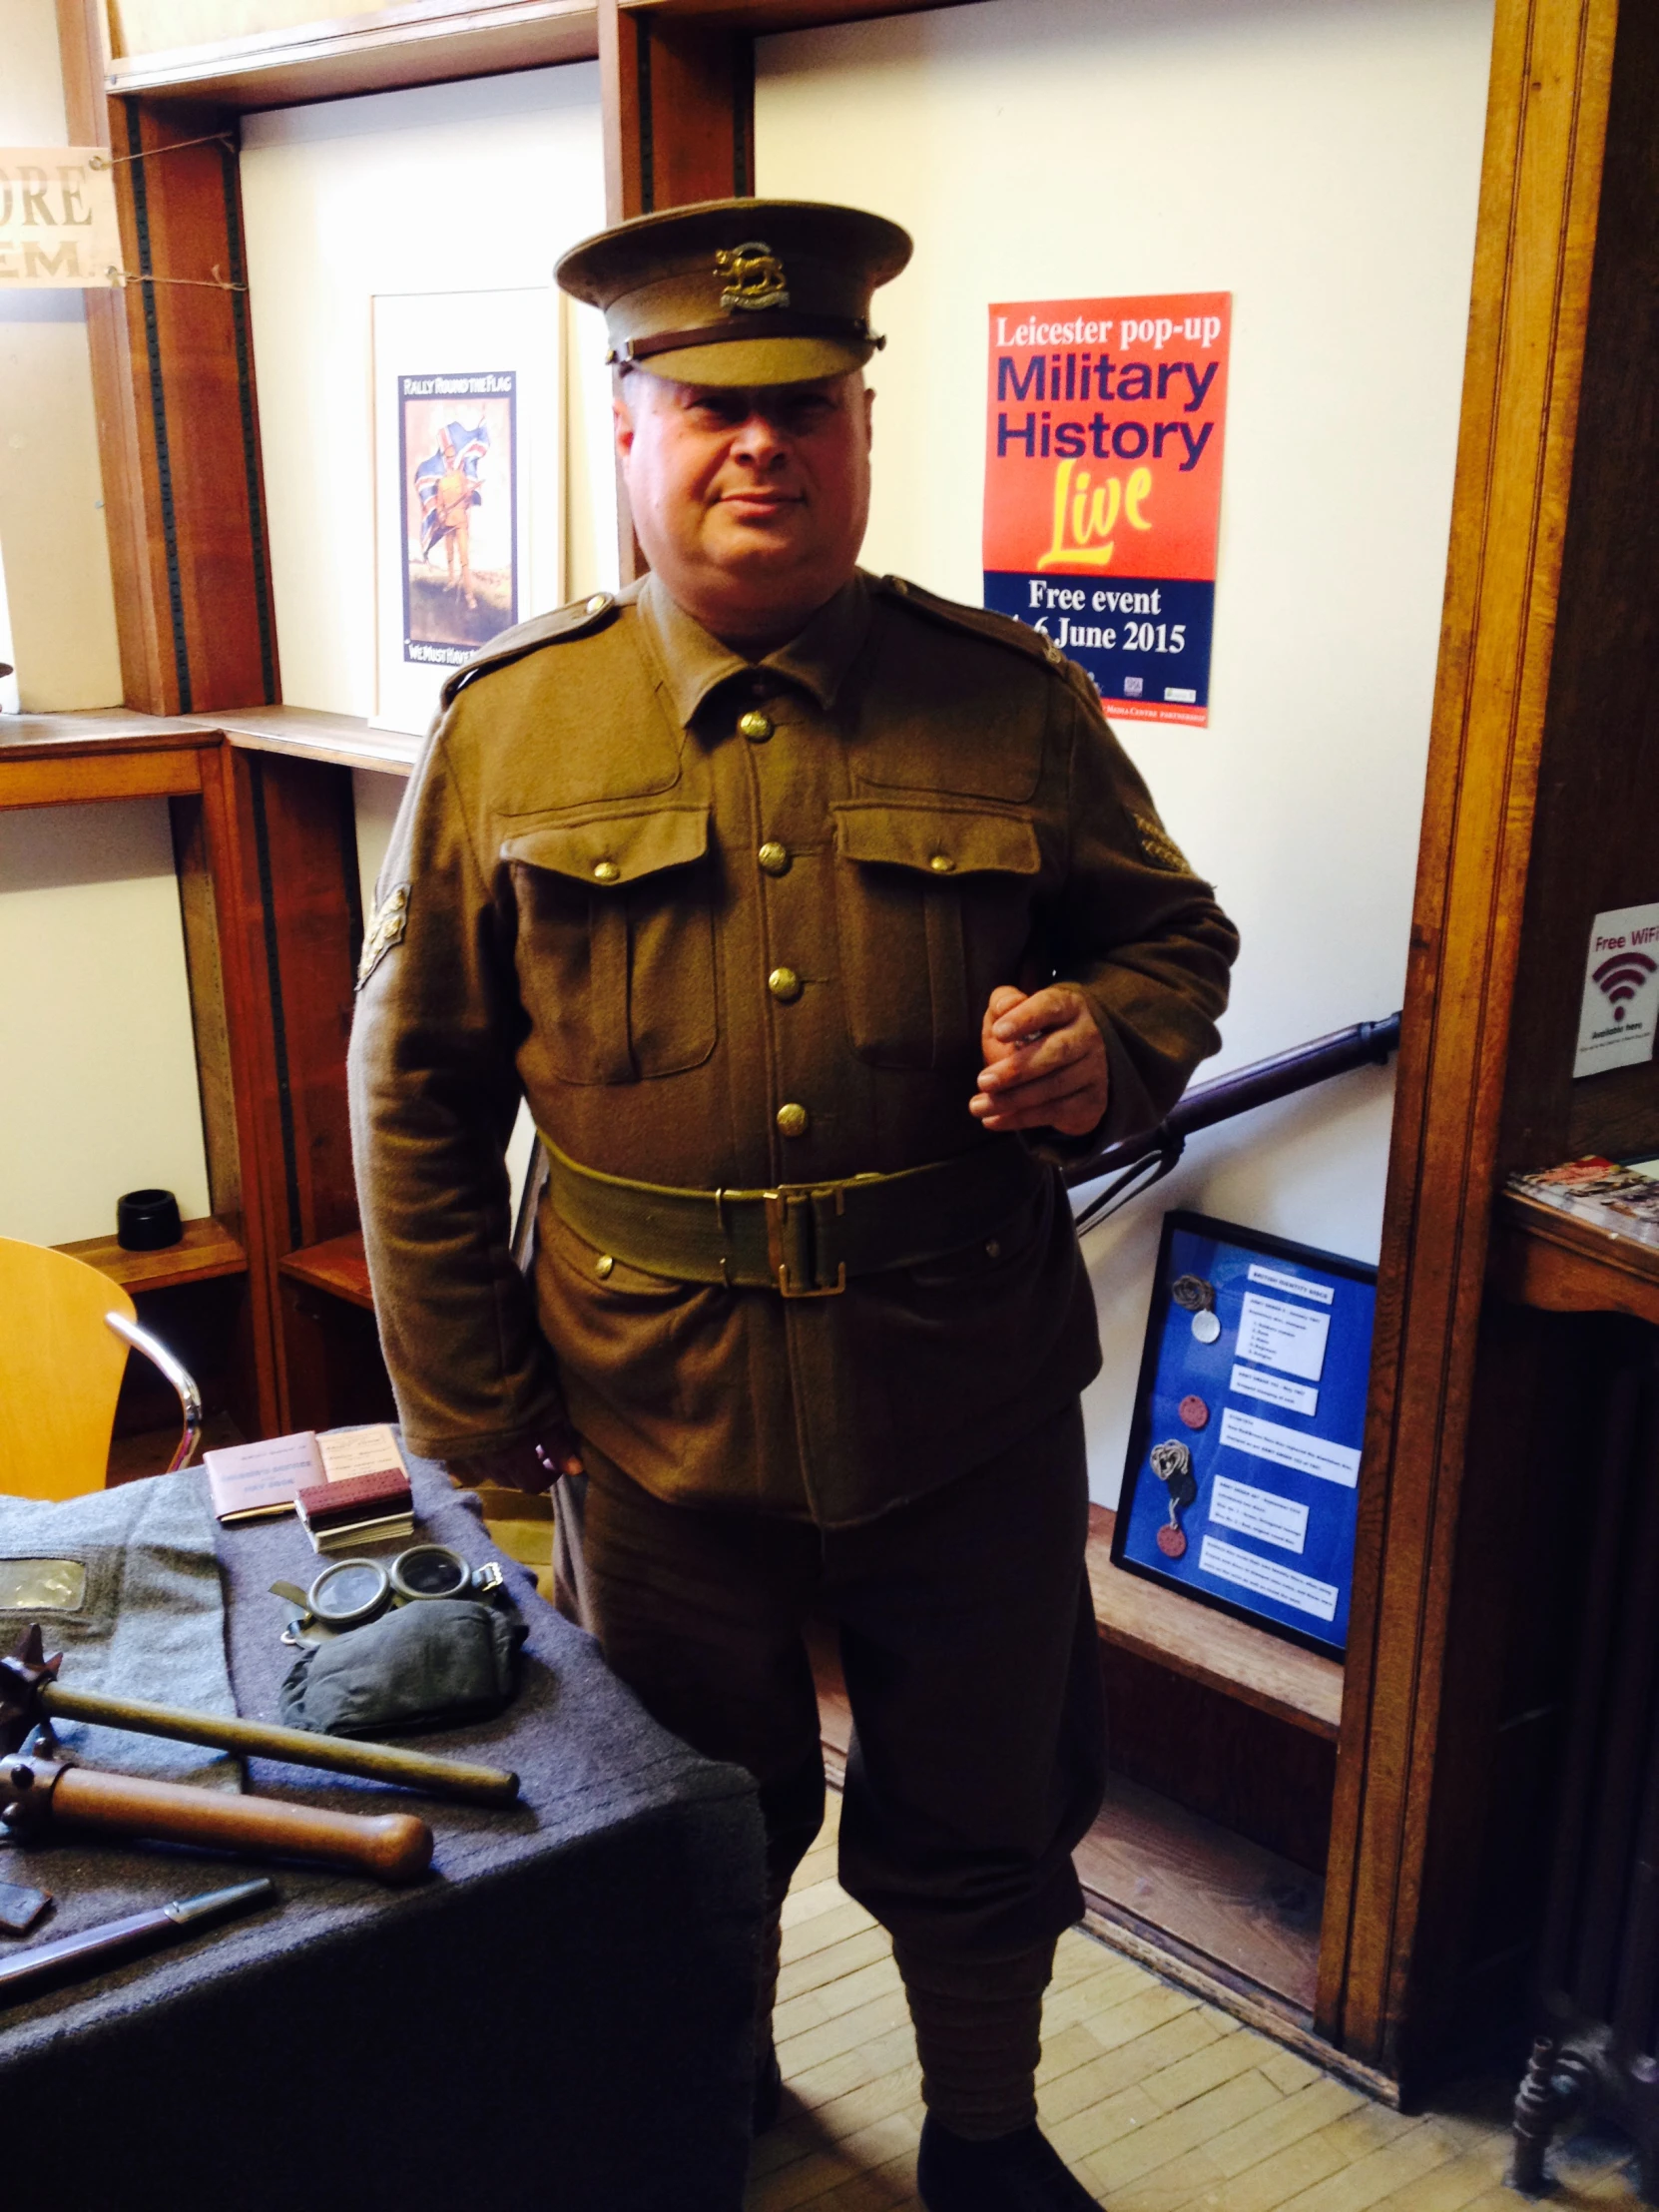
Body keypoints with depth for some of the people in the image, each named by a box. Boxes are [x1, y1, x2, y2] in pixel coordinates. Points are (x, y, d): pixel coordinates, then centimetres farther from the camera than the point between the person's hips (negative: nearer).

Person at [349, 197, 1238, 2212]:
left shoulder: (1010, 703, -3)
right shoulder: (507, 726, -3)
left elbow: (1172, 934, 8)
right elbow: (415, 1082, 1)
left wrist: (1110, 1043, -17)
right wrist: (467, 1404, -1)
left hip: (968, 1406, 0)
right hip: (655, 1414, 0)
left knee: (980, 1820, 18)